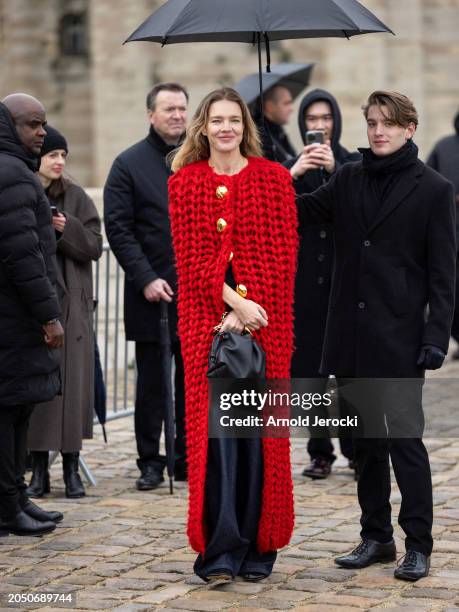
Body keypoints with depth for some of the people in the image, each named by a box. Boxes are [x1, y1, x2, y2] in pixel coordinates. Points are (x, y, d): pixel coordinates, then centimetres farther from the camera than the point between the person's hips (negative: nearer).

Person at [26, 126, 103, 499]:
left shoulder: (76, 198, 6)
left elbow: (94, 246, 1)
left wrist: (67, 228, -15)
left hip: (70, 303, 1)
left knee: (71, 384, -2)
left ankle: (72, 468, 5)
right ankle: (39, 470, 6)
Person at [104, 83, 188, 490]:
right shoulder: (129, 165, 1)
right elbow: (118, 229, -3)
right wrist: (145, 278, -12)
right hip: (151, 292, -2)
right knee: (151, 382, 3)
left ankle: (189, 457, 16)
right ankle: (151, 461, 10)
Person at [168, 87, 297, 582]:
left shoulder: (274, 179, 5)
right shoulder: (184, 184, 7)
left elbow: (282, 254, -1)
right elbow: (191, 259, 0)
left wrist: (248, 310, -10)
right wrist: (234, 301, -13)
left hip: (265, 319, 0)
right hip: (206, 319, 0)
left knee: (260, 431, 0)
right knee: (214, 429, -5)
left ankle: (257, 549, 8)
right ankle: (219, 549, -2)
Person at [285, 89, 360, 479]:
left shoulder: (353, 163, 5)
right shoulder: (291, 166, 9)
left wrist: (335, 170, -23)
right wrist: (293, 175, -22)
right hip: (305, 281, 1)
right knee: (311, 368, 0)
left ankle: (357, 449, 4)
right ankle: (321, 452, 7)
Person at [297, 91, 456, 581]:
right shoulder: (349, 179, 9)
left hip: (399, 337, -5)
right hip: (352, 333, 5)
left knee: (405, 437, -5)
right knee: (365, 439, 11)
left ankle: (418, 544, 2)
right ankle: (376, 536, 21)